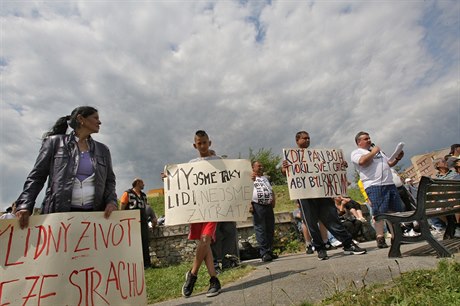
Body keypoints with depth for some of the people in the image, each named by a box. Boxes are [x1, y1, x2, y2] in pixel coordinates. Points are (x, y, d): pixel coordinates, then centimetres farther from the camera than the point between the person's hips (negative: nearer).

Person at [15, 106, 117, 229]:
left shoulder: (103, 150, 16)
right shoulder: (55, 142, 9)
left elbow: (109, 180, 15)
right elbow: (36, 176, 7)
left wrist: (111, 201, -4)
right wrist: (25, 205, -6)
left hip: (93, 214, 2)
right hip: (58, 213, -2)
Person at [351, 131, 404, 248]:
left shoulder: (378, 150, 28)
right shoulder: (356, 153, 4)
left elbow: (389, 163, 31)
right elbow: (362, 161, -18)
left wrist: (397, 158, 12)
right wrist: (373, 152, -5)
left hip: (390, 184, 8)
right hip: (374, 186, -7)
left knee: (396, 211, 8)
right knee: (379, 212, -11)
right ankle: (380, 238, -6)